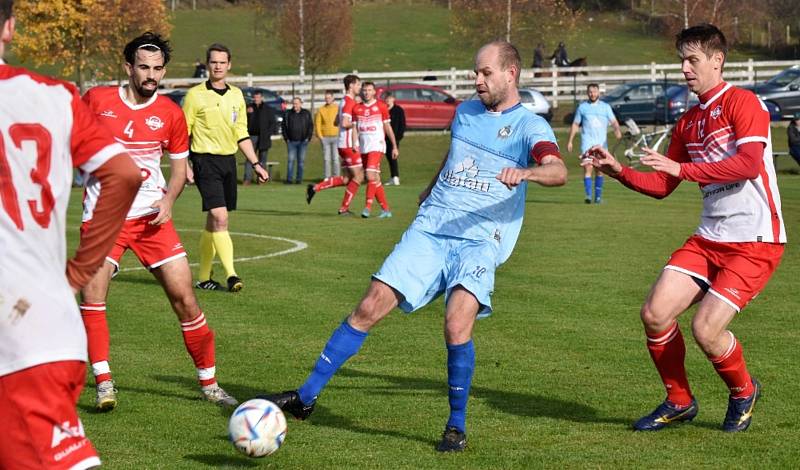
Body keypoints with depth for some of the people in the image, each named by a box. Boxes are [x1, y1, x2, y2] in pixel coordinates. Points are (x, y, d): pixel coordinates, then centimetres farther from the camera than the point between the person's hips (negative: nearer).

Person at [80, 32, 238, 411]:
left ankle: (209, 383, 11)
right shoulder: (97, 100, -3)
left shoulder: (170, 114, 1)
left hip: (151, 216, 1)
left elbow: (180, 165, 11)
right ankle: (103, 383, -3)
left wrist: (168, 199, -6)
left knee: (183, 295, -2)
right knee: (93, 292, -17)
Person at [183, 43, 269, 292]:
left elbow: (242, 135, 18)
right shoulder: (196, 95, -5)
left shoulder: (236, 95, 12)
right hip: (206, 161, -6)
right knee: (220, 217, -17)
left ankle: (203, 277, 19)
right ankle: (231, 275, -21)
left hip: (229, 161, 6)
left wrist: (255, 164, 13)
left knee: (213, 222, 11)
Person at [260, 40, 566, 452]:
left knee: (457, 324, -25)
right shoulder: (464, 113, 15)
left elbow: (558, 171, -23)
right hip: (428, 231, 5)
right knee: (369, 308, -6)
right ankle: (306, 397, 0)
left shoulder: (529, 127, -3)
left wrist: (526, 173, -42)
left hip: (479, 241, -5)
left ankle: (457, 426, -6)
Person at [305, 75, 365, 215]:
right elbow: (345, 123, -25)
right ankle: (344, 208, 0)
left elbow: (337, 122, 25)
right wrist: (356, 124, -10)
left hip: (344, 144, 10)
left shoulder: (345, 101, 17)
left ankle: (315, 188, 7)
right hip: (349, 145, -10)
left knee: (347, 179, 10)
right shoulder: (349, 102, -14)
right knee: (358, 177, -4)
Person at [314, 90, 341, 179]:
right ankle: (327, 177, 5)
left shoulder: (337, 108, 3)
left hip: (336, 137, -2)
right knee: (326, 159, 2)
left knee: (336, 158, -3)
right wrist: (320, 136, -4)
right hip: (325, 137, 2)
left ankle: (337, 176, 1)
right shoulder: (321, 110, 7)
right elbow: (317, 123, 6)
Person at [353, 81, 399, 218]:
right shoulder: (356, 109, 9)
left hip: (377, 145, -4)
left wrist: (394, 147, 8)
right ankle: (386, 209, 13)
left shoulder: (381, 106, 1)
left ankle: (368, 207, -18)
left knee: (371, 175, -20)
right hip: (363, 147, 4)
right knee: (375, 180, 6)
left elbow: (387, 127, 7)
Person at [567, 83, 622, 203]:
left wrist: (617, 130, -22)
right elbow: (575, 124, 13)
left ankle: (598, 196, 14)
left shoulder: (605, 107, 8)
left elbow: (614, 121, -1)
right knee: (588, 168, -15)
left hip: (601, 143, 1)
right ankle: (588, 195, -21)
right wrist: (570, 141, 9)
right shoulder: (582, 107, 9)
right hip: (587, 142, -1)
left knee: (600, 170, 6)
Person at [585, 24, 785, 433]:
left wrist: (681, 168, -24)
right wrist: (618, 171, 4)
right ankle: (679, 401, 15)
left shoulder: (742, 103, -9)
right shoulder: (688, 122, 15)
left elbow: (749, 164, -25)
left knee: (705, 329, -16)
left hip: (755, 241, -7)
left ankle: (743, 391, 16)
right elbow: (661, 186, 20)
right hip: (709, 238, 7)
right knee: (654, 314, -6)